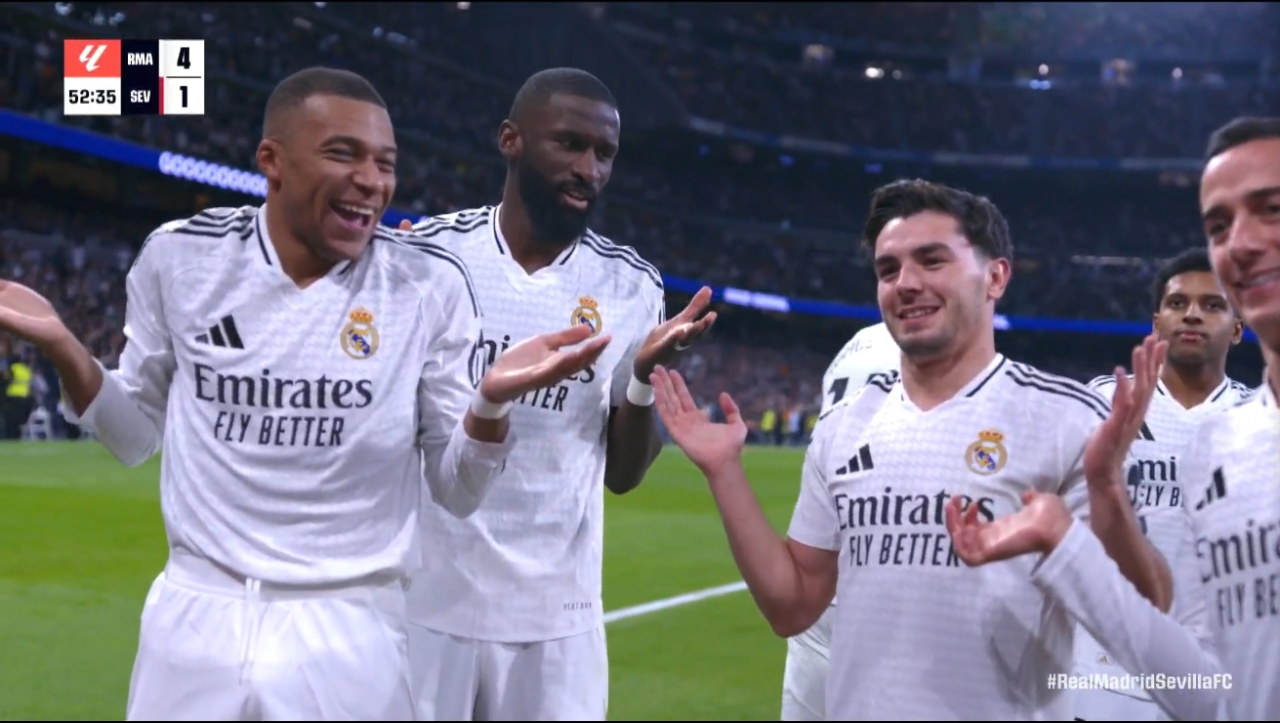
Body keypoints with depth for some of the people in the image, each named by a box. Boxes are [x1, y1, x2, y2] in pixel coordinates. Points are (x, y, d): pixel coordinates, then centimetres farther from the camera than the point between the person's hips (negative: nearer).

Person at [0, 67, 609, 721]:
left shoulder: (428, 285, -7)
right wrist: (61, 345, -6)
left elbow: (456, 491, -2)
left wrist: (491, 401, -21)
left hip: (348, 633, -1)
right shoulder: (180, 257, -2)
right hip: (194, 621, 2)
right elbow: (137, 436, 10)